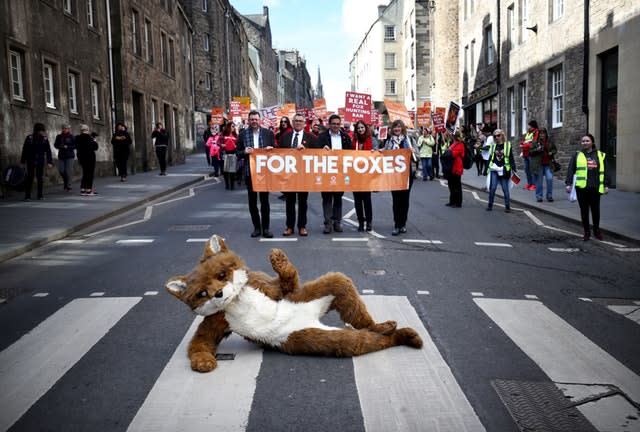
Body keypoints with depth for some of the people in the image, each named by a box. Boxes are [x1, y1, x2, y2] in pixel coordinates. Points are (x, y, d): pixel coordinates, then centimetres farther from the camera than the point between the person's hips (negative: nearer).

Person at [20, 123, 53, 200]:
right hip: (30, 161, -2)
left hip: (40, 161, 2)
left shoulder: (45, 139, 0)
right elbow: (24, 150, -1)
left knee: (40, 178, 5)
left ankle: (40, 195, 12)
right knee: (30, 177, -3)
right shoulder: (29, 138, -5)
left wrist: (50, 162, -5)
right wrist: (22, 162, -1)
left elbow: (48, 151, 1)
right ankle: (27, 195, 2)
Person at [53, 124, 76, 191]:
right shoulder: (59, 136, 9)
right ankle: (66, 182, 25)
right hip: (61, 155, 4)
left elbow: (75, 145, -4)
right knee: (61, 170, 0)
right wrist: (60, 146, -7)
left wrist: (67, 147, -16)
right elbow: (55, 144, 13)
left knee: (68, 171, -8)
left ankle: (68, 186, 0)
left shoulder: (72, 137, -2)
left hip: (69, 156, -4)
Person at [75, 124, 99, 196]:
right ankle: (89, 190, -1)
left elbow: (77, 147, 13)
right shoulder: (89, 137, -15)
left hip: (81, 157, 6)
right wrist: (94, 141, 7)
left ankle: (82, 190, 10)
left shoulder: (77, 138, 3)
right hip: (90, 157, -6)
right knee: (90, 173, 1)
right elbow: (95, 147, -11)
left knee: (85, 173, 14)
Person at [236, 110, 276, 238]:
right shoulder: (243, 134, 2)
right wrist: (245, 152, -16)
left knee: (265, 200, 4)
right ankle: (256, 227, 18)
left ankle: (265, 228, 11)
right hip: (249, 171, 1)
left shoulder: (268, 133, 2)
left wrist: (270, 149, -15)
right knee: (252, 201, 7)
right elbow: (237, 152, 5)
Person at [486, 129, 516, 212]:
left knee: (505, 189, 1)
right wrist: (487, 168, 14)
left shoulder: (508, 145, 0)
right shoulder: (493, 146, 10)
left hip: (504, 170, -2)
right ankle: (490, 205, 9)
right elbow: (490, 158, 15)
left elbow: (511, 158, 0)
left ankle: (507, 206, 10)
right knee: (492, 188, -3)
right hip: (494, 170, 2)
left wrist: (513, 168, -6)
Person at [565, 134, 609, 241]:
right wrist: (568, 184, -7)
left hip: (595, 188, 1)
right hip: (581, 187, -1)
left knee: (595, 210, 8)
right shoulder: (577, 155, 6)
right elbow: (570, 170, 1)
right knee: (584, 210, 5)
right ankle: (586, 232, 14)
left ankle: (596, 231, 23)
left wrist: (606, 185, 5)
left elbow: (604, 171, 10)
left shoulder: (600, 155, 9)